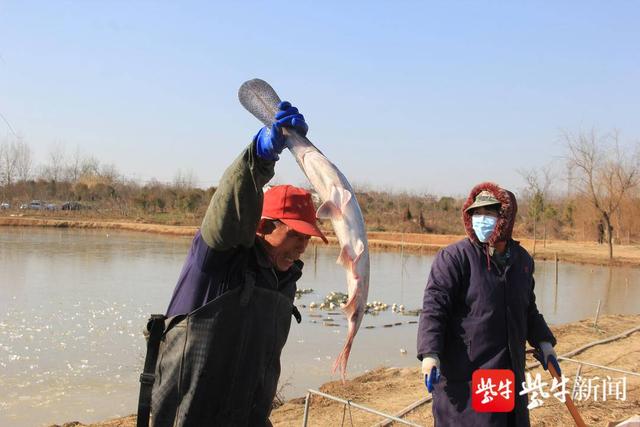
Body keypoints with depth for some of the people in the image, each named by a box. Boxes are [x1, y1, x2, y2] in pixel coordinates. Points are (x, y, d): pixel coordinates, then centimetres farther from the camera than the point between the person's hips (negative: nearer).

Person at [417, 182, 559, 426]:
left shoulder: (522, 259, 9)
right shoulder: (454, 257, -11)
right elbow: (434, 307, -16)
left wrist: (543, 342, 17)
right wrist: (430, 353, -26)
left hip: (510, 370, 7)